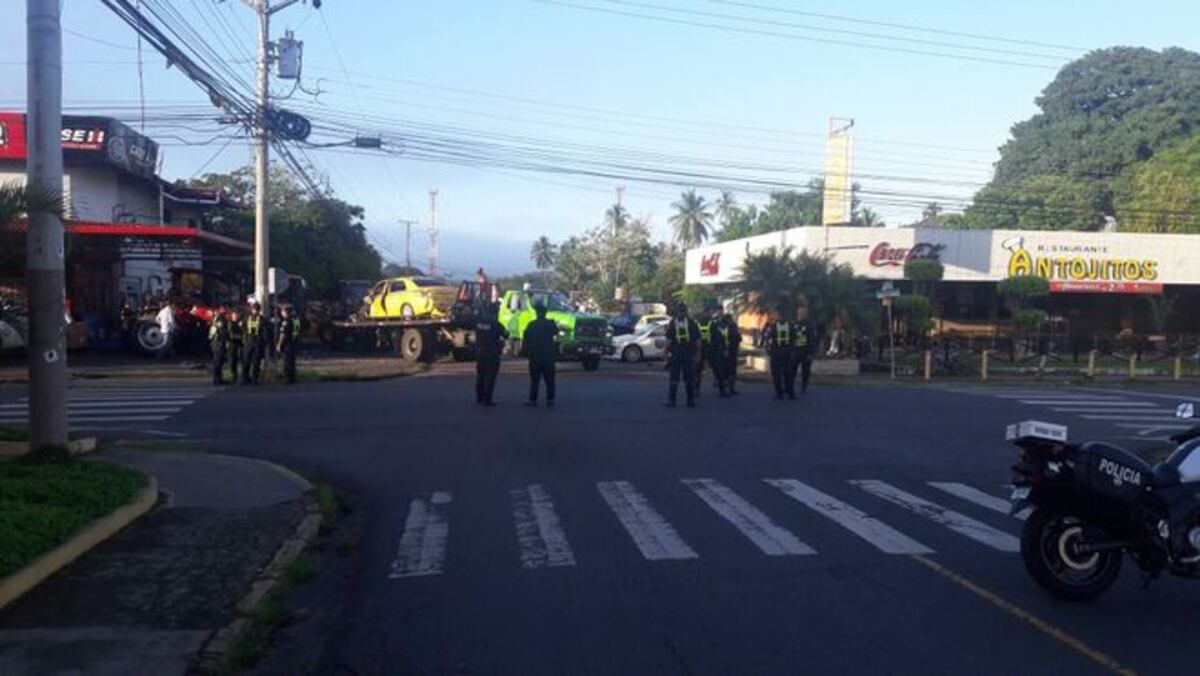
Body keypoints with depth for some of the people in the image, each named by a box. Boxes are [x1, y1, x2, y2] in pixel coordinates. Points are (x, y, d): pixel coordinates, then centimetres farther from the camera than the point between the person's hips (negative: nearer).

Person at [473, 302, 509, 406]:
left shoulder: (478, 322, 0)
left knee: (480, 375, 16)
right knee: (490, 377, -2)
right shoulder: (495, 324, -17)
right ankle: (487, 400, -4)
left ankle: (479, 398, 23)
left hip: (479, 353, 6)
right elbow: (506, 335, -8)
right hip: (492, 353, -6)